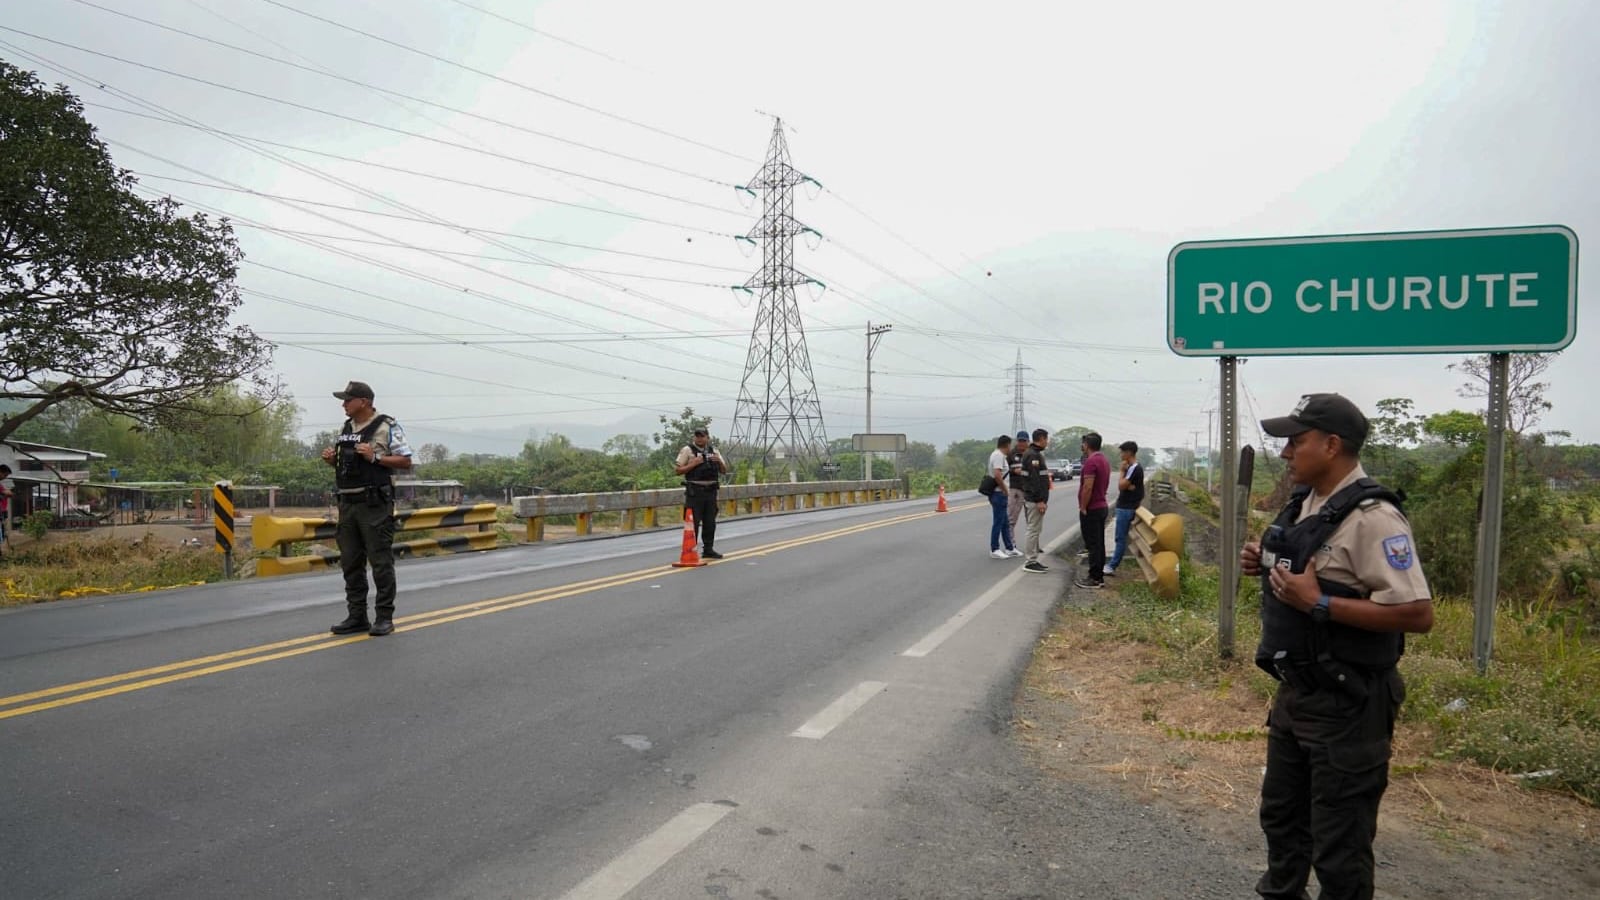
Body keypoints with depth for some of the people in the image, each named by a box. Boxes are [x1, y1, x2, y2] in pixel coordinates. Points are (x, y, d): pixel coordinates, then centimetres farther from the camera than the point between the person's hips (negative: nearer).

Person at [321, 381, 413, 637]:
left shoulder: (387, 427, -6)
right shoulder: (345, 428, 15)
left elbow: (405, 461, -8)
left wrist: (375, 457, -18)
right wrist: (332, 459, 4)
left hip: (375, 504, -7)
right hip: (348, 503, 7)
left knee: (381, 562, -4)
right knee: (350, 563, 9)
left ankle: (384, 617, 2)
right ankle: (356, 616, 18)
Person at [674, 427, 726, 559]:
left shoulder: (714, 451, 13)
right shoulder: (687, 450, -2)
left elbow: (724, 470, 15)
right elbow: (677, 470, -5)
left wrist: (719, 461, -6)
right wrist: (693, 464, -16)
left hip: (711, 491, 5)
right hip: (695, 491, -5)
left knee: (710, 522, 8)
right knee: (693, 522, -5)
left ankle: (708, 549, 17)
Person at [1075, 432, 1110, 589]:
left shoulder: (1091, 461, -19)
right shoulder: (1104, 460, 13)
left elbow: (1087, 488, -24)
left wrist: (1083, 508, -16)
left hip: (1091, 509, -10)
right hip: (1101, 506, 10)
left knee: (1093, 545, -6)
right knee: (1099, 544, 12)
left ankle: (1094, 579, -3)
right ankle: (1099, 576, 18)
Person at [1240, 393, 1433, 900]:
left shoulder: (1372, 517, -22)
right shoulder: (1305, 502, 6)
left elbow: (1417, 613, -27)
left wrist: (1318, 603, -28)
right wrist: (1266, 564, 2)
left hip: (1346, 706, -9)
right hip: (1294, 693, 9)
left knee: (1338, 846, 5)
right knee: (1281, 815, 25)